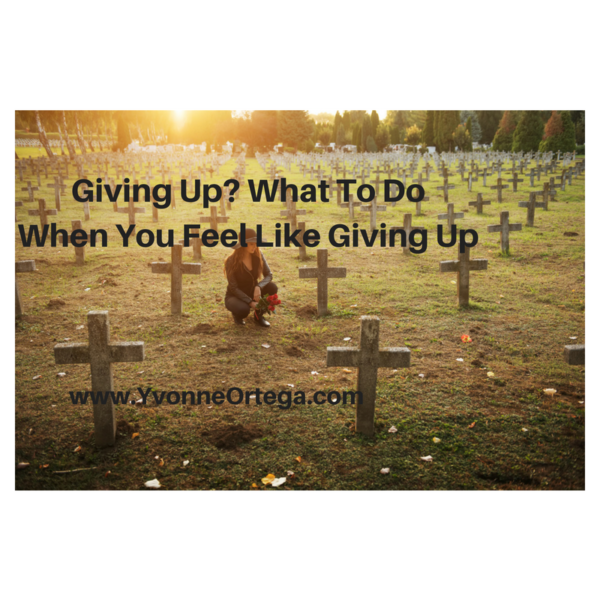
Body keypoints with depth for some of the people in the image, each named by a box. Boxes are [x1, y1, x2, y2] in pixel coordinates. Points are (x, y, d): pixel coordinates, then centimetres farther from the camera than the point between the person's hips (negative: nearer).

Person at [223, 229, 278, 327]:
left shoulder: (258, 255, -10)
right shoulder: (231, 261, -22)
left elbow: (269, 275, -12)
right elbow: (233, 288, -20)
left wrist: (258, 287, -33)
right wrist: (250, 302, -26)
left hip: (252, 293, 5)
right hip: (235, 296, -4)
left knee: (272, 287, -24)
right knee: (243, 310, -38)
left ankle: (258, 315, -1)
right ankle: (237, 314, 2)